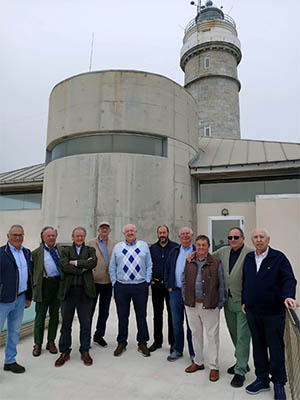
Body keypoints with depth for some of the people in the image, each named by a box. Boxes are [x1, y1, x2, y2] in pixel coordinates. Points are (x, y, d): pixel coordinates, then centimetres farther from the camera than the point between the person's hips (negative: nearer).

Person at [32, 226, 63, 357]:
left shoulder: (61, 250, 8)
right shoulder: (36, 252, 1)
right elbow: (32, 270, 1)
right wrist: (34, 286, -6)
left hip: (58, 284, 3)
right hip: (44, 285, -3)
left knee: (54, 315, 12)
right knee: (40, 316, 7)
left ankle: (51, 342, 27)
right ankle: (38, 344, 22)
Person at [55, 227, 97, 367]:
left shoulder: (90, 250, 9)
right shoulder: (66, 250, 8)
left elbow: (93, 262, -12)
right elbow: (63, 266, -10)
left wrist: (75, 262, -11)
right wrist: (82, 268, -13)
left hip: (85, 291, 0)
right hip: (68, 291, 0)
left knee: (85, 323, 8)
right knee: (66, 323, 9)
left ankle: (85, 351, 23)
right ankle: (64, 352, 24)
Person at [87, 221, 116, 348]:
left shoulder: (114, 245, 8)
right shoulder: (90, 244, -1)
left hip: (108, 282, 3)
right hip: (93, 281, -3)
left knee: (104, 311, 13)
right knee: (89, 310, 6)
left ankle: (99, 335, 29)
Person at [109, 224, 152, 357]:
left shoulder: (144, 246, 7)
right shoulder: (117, 247, 8)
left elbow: (149, 266, 6)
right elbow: (112, 267, 9)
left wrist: (147, 281, -1)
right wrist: (114, 283, 2)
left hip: (140, 286, 0)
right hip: (121, 287, 1)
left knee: (141, 316, 8)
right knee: (122, 316, 10)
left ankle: (142, 344, 23)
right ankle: (121, 343, 25)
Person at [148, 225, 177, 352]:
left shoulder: (175, 247, -3)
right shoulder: (152, 248, 7)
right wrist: (150, 279, 2)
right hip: (156, 285, 3)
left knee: (172, 313, 5)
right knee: (157, 313, 12)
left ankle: (173, 342, 18)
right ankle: (157, 341, 25)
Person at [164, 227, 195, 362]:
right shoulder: (174, 251, 10)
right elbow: (167, 269, 15)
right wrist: (168, 286, 9)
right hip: (175, 292, 4)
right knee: (177, 323, 14)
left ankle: (193, 352, 22)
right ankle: (177, 350, 30)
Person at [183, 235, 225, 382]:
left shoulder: (216, 263, -4)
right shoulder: (189, 262, 6)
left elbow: (221, 285, -2)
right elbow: (184, 282, 12)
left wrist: (220, 304, -4)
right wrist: (185, 298, 7)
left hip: (209, 306, -4)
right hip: (192, 305, 4)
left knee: (212, 336, 4)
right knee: (196, 334, 16)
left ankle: (214, 367, 19)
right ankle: (198, 362, 33)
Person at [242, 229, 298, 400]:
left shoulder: (279, 257, -6)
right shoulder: (248, 258, 8)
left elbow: (289, 279, -12)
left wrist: (288, 296, -29)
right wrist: (244, 301, 11)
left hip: (273, 312, -4)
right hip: (252, 311, 5)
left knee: (276, 348, 8)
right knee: (258, 346, 15)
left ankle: (279, 383, 27)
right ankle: (262, 379, 32)